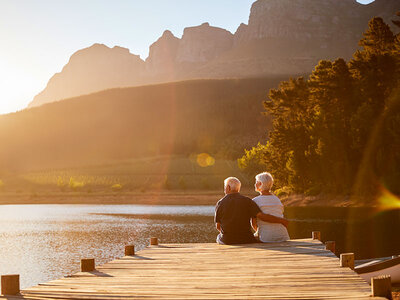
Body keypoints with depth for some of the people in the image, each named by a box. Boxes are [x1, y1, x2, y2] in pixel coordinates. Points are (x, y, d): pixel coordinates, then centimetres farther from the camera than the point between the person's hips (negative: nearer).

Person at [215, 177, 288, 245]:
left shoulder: (220, 204, -3)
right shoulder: (246, 201, -7)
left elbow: (218, 226, 6)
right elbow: (262, 216, -16)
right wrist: (281, 220, -5)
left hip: (226, 241, 1)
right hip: (245, 240, -1)